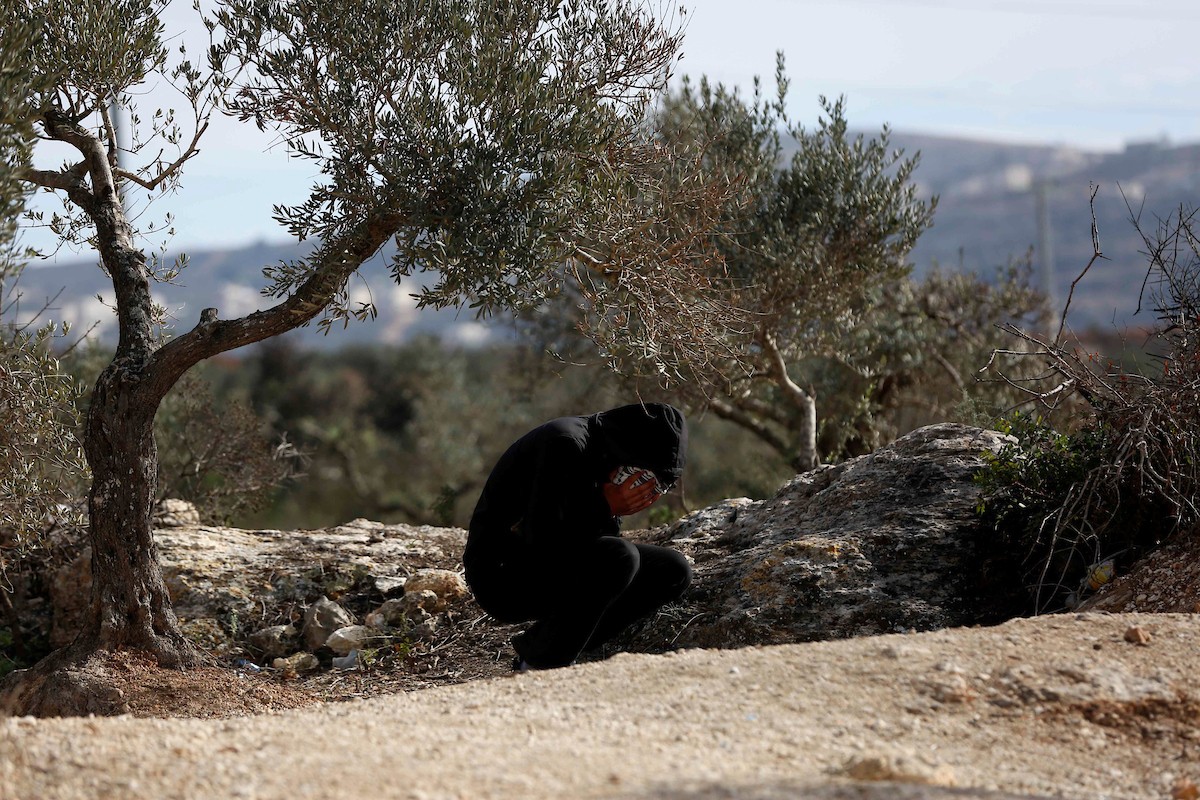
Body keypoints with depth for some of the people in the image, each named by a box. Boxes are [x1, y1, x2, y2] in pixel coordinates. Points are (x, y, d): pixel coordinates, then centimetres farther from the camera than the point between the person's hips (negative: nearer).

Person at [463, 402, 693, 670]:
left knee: (673, 571, 2)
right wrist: (606, 507, -25)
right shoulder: (565, 445, -23)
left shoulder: (601, 456, 5)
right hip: (501, 571, -9)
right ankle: (540, 666, -13)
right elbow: (543, 541, -28)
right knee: (620, 558, -30)